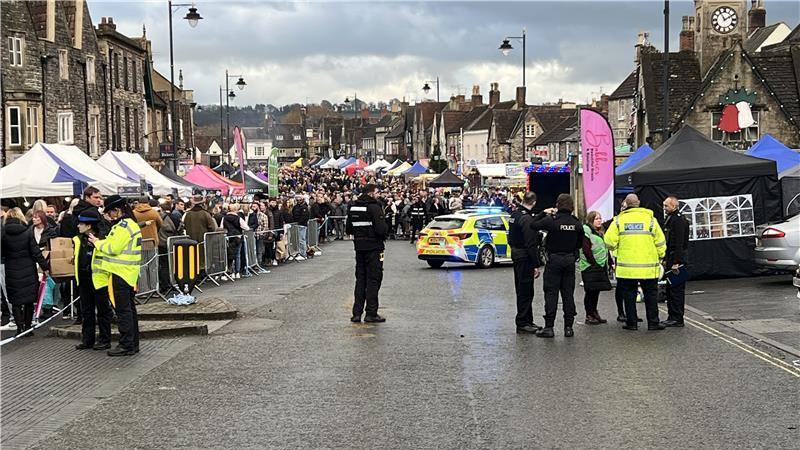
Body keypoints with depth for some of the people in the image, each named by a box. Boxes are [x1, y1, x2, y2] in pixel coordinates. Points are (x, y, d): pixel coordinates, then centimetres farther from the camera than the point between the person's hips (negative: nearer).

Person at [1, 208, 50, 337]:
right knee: (29, 300, 10)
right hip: (28, 270, 0)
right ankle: (28, 327, 12)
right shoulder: (28, 232, -7)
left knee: (15, 301, 7)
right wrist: (45, 266, 0)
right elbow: (36, 252, -6)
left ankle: (20, 327, -1)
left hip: (11, 272, 0)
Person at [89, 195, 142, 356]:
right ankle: (133, 343, 19)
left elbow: (113, 248, -20)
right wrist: (102, 242, 10)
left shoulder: (122, 226, -16)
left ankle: (126, 345, -4)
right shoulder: (131, 224, 16)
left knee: (122, 310, -6)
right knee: (129, 308, 13)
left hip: (119, 273, -10)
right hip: (128, 273, 10)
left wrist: (97, 242, -5)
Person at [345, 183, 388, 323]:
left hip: (359, 247, 6)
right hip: (373, 247, -6)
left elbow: (348, 229, 10)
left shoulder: (353, 208, 6)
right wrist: (386, 228, 0)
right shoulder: (374, 207, -15)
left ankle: (357, 313, 12)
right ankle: (371, 314, -2)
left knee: (360, 279, 13)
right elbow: (381, 229, -21)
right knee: (373, 280, -1)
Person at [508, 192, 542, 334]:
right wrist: (536, 265, -20)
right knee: (526, 291, -3)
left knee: (522, 290, 16)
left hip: (516, 254, 10)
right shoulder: (527, 219, -21)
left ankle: (527, 321, 25)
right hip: (525, 258, -10)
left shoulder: (514, 214, 8)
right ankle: (522, 323, 0)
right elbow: (531, 245, -23)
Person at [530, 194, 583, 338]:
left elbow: (533, 224, -6)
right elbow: (580, 243, 7)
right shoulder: (576, 223, 0)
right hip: (570, 259, 4)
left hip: (554, 260, -4)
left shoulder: (551, 220, -14)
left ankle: (549, 327, -2)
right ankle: (568, 327, 10)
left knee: (551, 293, 0)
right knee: (568, 293, 9)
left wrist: (543, 213, 5)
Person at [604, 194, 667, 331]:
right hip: (648, 267, 0)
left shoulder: (619, 220, -2)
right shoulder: (650, 219, -1)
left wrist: (616, 249, 16)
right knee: (651, 294, 9)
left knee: (629, 294, 9)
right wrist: (660, 256, 17)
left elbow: (609, 241, -6)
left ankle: (631, 322, 11)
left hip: (626, 265, 0)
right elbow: (660, 242, 1)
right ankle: (653, 322, 9)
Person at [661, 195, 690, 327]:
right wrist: (666, 259, 21)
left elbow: (679, 243, -21)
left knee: (676, 289, -7)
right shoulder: (670, 219, 18)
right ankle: (672, 317, 18)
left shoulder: (679, 220, -14)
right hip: (671, 259, 11)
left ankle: (677, 319, -5)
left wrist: (676, 262, -24)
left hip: (677, 259, -11)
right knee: (670, 289, 12)